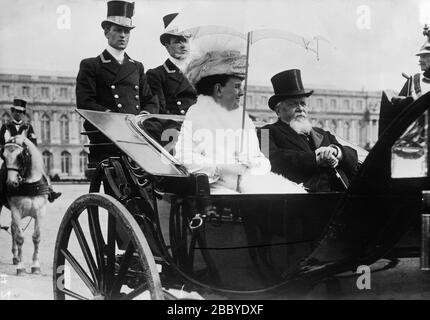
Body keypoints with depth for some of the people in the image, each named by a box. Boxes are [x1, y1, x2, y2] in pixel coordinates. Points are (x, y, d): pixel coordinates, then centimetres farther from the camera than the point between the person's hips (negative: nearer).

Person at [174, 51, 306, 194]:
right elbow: (184, 158, -6)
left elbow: (257, 159, 18)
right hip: (215, 185, -5)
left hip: (248, 180, 5)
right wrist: (219, 170, -16)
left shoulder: (242, 115, 23)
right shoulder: (196, 114, 6)